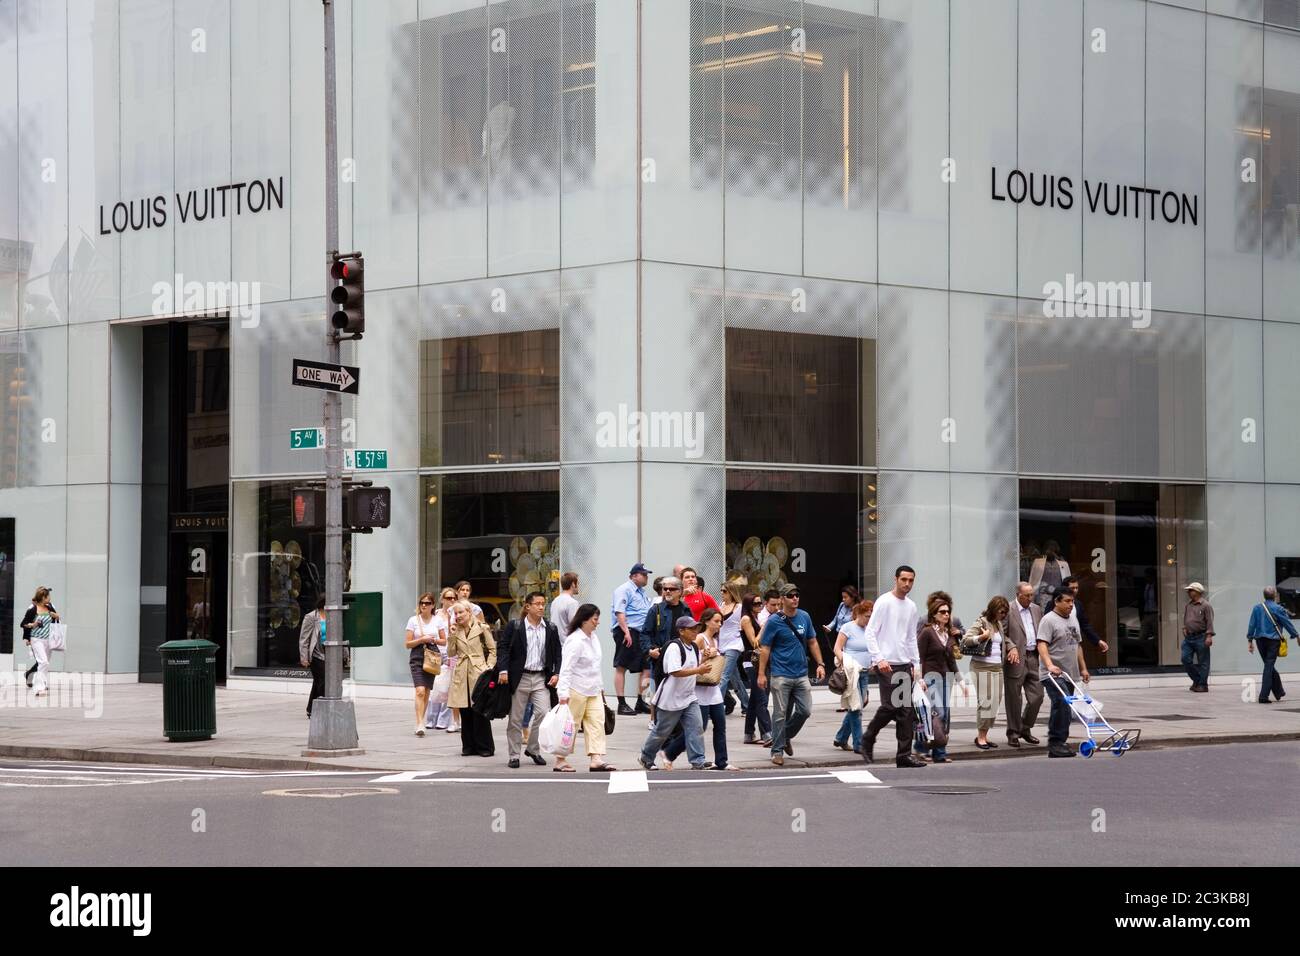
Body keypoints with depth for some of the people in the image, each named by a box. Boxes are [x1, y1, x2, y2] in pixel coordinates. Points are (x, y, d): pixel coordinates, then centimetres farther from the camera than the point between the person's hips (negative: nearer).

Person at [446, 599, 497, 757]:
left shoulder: (482, 628, 1)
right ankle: (469, 746, 12)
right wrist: (452, 634, 0)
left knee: (480, 711, -6)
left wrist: (489, 667, -8)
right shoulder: (456, 631, 14)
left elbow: (492, 650, 3)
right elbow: (451, 653, 9)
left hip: (478, 673, -4)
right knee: (465, 712, 5)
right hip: (462, 676, 4)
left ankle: (485, 747, 1)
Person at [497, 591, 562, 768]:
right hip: (519, 678, -2)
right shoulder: (514, 627, 0)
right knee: (516, 718, 4)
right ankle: (514, 755, 13)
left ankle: (533, 749, 8)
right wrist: (503, 670, -14)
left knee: (544, 712, -11)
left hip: (541, 678, 2)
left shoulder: (551, 629, 9)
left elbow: (557, 654, 12)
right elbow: (503, 648, -3)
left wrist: (556, 673, 1)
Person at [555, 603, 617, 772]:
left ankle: (597, 760, -4)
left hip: (593, 690, 8)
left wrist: (601, 686, 20)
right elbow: (566, 668, -22)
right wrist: (563, 693, -28)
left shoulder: (593, 637, 8)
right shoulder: (575, 641, -18)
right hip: (576, 690, -8)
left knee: (597, 722, -1)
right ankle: (560, 761, 9)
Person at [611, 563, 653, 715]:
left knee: (644, 668, 10)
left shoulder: (642, 592, 21)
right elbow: (619, 612, -17)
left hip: (642, 634, 9)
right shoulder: (624, 590, -7)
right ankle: (621, 704, -6)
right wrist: (626, 632, -25)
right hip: (628, 632, -9)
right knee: (621, 667, -5)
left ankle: (640, 702, 18)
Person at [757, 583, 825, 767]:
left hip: (801, 674, 5)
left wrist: (820, 664, 7)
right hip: (781, 675, -4)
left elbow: (812, 642, 16)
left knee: (805, 711, 3)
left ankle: (785, 737, 26)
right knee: (780, 714, -1)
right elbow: (764, 648, -5)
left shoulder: (804, 617, 7)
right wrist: (761, 674, -10)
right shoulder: (774, 621, -6)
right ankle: (777, 750, 7)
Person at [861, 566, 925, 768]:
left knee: (906, 710, 2)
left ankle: (904, 754, 3)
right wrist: (879, 659, -18)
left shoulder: (911, 606, 14)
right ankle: (868, 740, 10)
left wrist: (916, 664, 14)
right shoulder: (884, 602, -6)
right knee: (890, 706, -12)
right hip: (886, 665, -7)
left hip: (905, 665, 7)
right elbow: (870, 632, -9)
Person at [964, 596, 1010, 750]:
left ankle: (984, 735, 8)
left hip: (997, 666, 8)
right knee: (986, 701, -12)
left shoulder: (999, 624, 16)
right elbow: (965, 641, -15)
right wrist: (982, 637, -24)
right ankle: (980, 736, -5)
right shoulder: (981, 622, -6)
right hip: (982, 666, -8)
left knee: (996, 701, 3)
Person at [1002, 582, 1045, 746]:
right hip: (1016, 660, -6)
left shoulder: (1037, 610, 14)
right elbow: (1002, 633, -7)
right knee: (1014, 699, 1)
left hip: (1034, 658, 6)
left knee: (1037, 696, 4)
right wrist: (1011, 647, -21)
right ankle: (1013, 734, 11)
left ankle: (1025, 729, 22)